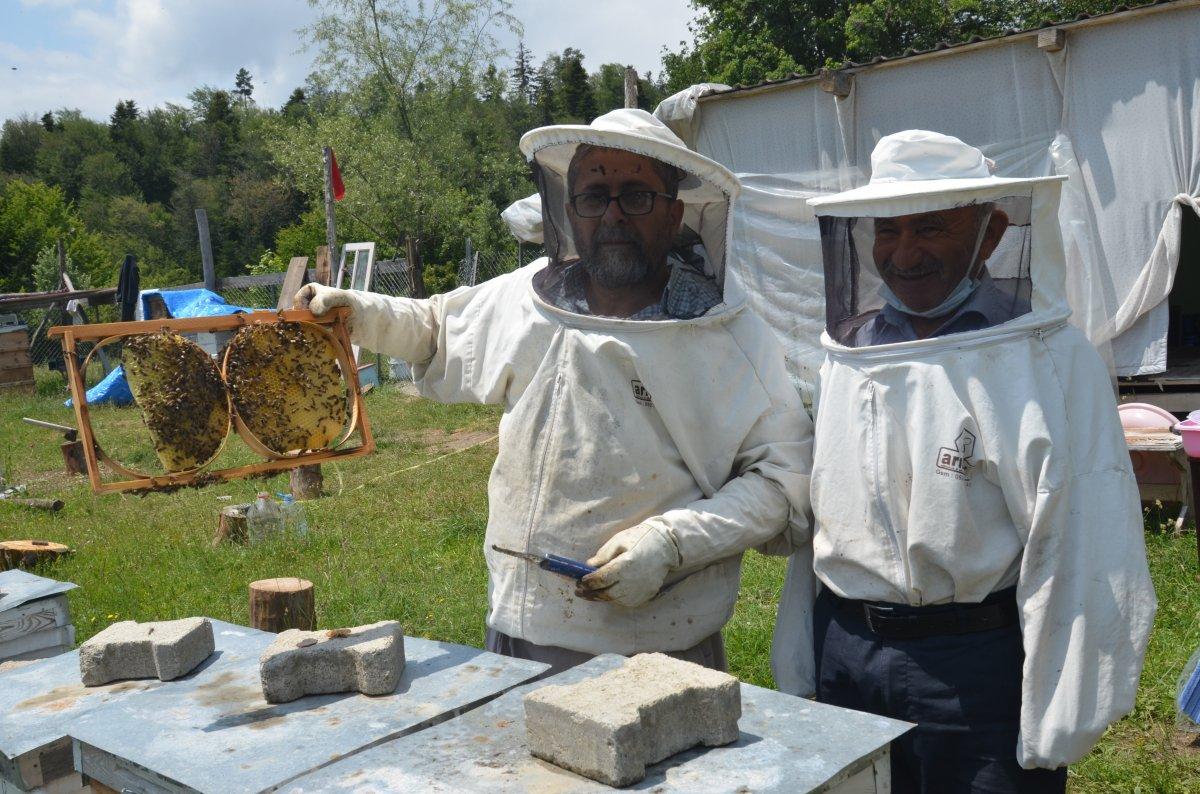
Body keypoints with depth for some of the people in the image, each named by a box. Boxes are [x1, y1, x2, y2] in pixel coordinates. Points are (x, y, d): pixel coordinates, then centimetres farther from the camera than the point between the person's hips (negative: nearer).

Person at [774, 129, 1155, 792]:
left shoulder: (1051, 360, -9)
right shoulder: (848, 353, 6)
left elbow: (1083, 559, -12)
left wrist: (1056, 733, -13)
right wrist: (797, 659, 12)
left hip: (979, 670, -4)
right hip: (843, 655, 5)